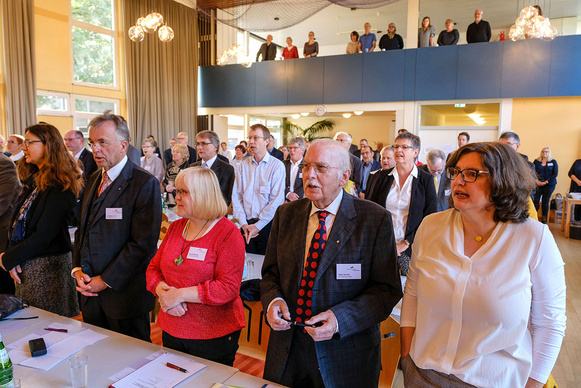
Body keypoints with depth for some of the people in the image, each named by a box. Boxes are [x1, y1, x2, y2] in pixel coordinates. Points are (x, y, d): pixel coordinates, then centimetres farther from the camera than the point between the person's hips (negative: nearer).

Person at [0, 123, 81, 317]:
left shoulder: (60, 186, -18)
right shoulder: (33, 178, 8)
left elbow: (44, 234, -19)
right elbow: (17, 222, 7)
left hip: (47, 265, -8)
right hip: (24, 263, 8)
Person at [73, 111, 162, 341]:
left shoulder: (144, 183, -15)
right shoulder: (94, 180, 11)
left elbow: (142, 242, -19)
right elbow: (82, 230, 15)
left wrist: (106, 281, -16)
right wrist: (77, 269, 1)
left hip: (124, 294, -7)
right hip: (90, 291, 7)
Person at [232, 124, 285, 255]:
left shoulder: (277, 165, -5)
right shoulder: (242, 165, 7)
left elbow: (277, 200, -10)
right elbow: (236, 196, 5)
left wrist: (258, 225, -11)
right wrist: (244, 223, -6)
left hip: (267, 225, -3)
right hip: (246, 225, 3)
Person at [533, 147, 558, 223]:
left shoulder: (553, 162, 3)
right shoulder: (536, 161, 5)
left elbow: (555, 174, -2)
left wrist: (546, 182, -11)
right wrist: (536, 180, -12)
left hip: (549, 185, 0)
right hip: (538, 184, 0)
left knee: (545, 202, 5)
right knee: (535, 200, -9)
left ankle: (544, 218, 17)